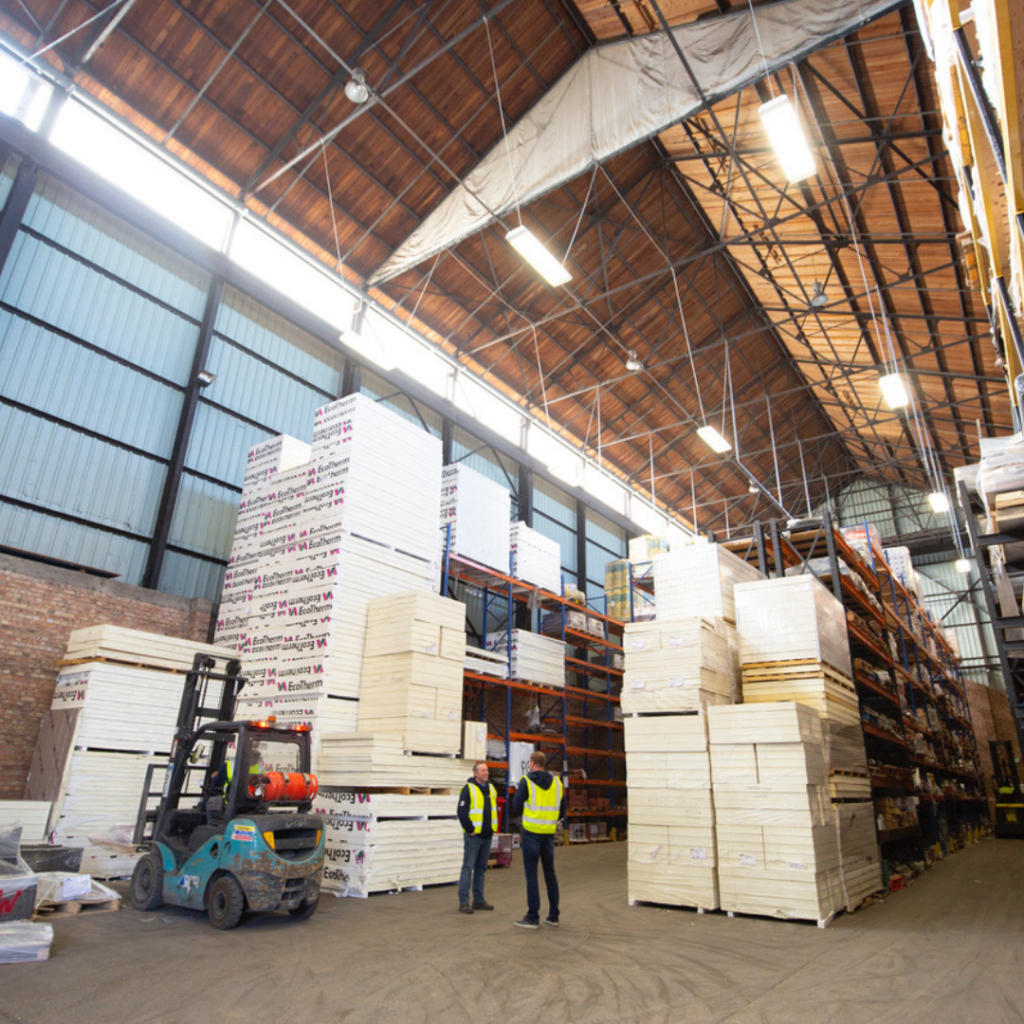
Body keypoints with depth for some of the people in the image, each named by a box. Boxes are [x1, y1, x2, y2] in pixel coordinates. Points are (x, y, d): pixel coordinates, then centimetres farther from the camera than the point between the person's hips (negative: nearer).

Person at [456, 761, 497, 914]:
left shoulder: (491, 789, 11)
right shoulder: (468, 789, -11)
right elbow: (462, 812, -15)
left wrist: (493, 827, 14)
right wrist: (470, 829, -15)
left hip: (487, 836, 7)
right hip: (473, 836, -7)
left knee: (481, 868, 13)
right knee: (468, 868, -3)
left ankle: (479, 900, 21)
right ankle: (463, 903, 2)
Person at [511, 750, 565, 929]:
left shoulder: (526, 781, -8)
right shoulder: (557, 782, 6)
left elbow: (516, 808, -7)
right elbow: (562, 811, 9)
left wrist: (516, 793, 11)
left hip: (532, 832, -5)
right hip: (549, 833, 5)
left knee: (531, 874, 1)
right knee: (550, 873, 14)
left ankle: (533, 917, 3)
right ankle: (553, 916, 19)